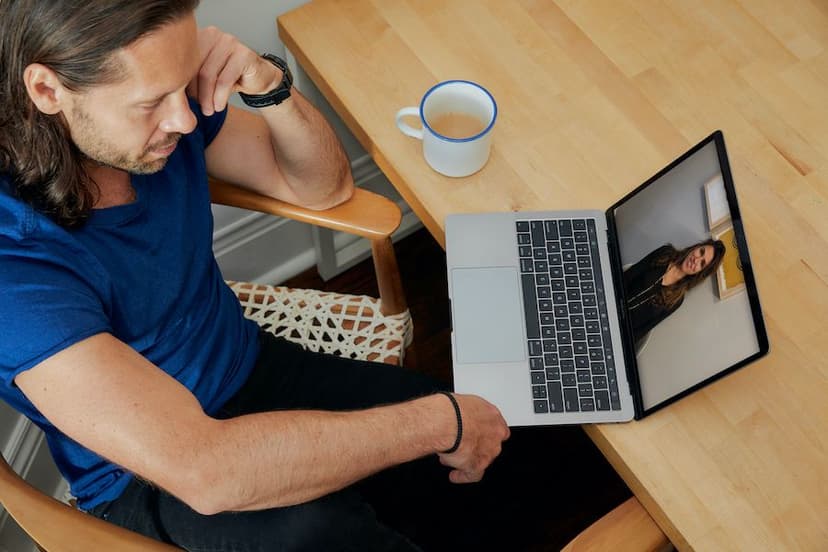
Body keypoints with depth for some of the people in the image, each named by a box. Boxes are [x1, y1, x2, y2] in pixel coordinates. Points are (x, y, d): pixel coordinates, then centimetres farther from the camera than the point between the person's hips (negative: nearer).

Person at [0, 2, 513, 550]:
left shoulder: (168, 108, -13)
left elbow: (326, 185, 0)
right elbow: (201, 470, -37)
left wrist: (268, 84, -22)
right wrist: (440, 423, -30)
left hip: (252, 366, 6)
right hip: (152, 476, -5)